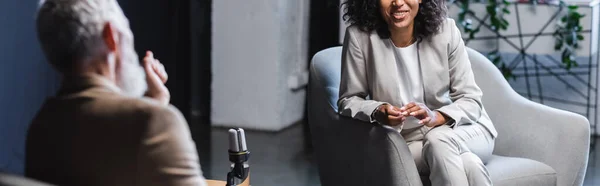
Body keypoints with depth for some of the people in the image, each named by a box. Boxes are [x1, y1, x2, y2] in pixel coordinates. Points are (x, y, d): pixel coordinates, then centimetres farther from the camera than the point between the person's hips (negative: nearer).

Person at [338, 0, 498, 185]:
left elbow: (471, 101, -8)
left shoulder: (445, 30, -11)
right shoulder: (359, 36, -13)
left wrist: (436, 117, -28)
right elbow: (348, 100, -5)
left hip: (467, 131, 2)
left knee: (439, 140, -32)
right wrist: (378, 112, -27)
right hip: (408, 142, -2)